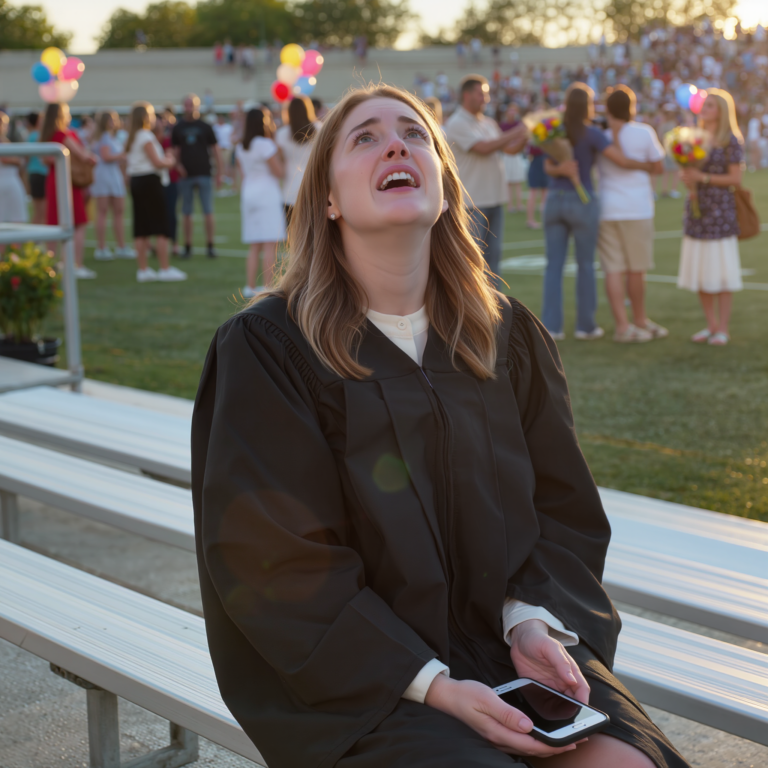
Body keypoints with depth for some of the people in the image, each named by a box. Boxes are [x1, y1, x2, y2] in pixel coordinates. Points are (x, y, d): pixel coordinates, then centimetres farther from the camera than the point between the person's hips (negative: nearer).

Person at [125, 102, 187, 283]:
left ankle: (143, 269, 8)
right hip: (150, 181, -9)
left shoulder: (131, 138, 14)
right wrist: (169, 161, 4)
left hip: (135, 181, 9)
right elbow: (157, 162, -17)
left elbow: (128, 166, 17)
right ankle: (165, 269, -4)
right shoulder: (146, 136, -12)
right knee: (160, 227, -4)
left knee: (141, 228, 7)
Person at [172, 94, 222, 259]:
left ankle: (210, 247, 3)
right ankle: (188, 247, 10)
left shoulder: (205, 127, 4)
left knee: (208, 212, -3)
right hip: (186, 175, 2)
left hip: (204, 174, -1)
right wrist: (177, 164, -6)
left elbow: (215, 150, 6)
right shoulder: (178, 127, 8)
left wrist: (219, 173, 1)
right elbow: (175, 150, 13)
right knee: (186, 213, 4)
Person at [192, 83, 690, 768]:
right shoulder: (264, 350, -8)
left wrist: (534, 622, -10)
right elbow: (280, 567, -10)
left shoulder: (509, 335, 6)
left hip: (500, 636, 4)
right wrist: (432, 686, -18)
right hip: (357, 680, -3)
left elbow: (560, 505, 10)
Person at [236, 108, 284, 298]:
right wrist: (278, 152, 2)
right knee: (270, 245, -7)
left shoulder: (240, 147, 11)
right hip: (267, 194, -8)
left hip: (248, 194, 8)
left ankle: (250, 287, 11)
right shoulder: (266, 145, -12)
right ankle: (267, 288, -11)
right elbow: (279, 172, -10)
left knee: (254, 247, 11)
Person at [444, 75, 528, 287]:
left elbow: (510, 149, 16)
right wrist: (514, 134, -15)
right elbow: (483, 148, -19)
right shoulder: (457, 124, -9)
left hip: (494, 200, 8)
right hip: (472, 203, -8)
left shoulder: (489, 123, 16)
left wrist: (525, 136, -2)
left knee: (493, 255, 9)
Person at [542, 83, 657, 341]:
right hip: (582, 202, -4)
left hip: (554, 200, 4)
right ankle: (585, 326, 13)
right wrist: (649, 166, 0)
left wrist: (560, 169, -20)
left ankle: (551, 326, 3)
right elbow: (621, 160, -15)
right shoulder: (591, 134, -12)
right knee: (585, 265, 7)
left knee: (554, 265, 5)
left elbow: (548, 166, -1)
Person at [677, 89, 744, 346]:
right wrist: (686, 177, -3)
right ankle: (711, 325, 18)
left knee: (721, 273, -3)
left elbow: (736, 178, -8)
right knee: (699, 273, 7)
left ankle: (723, 329, 4)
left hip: (720, 210, -6)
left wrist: (703, 178, -16)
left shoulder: (730, 141, -5)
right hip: (697, 209, 6)